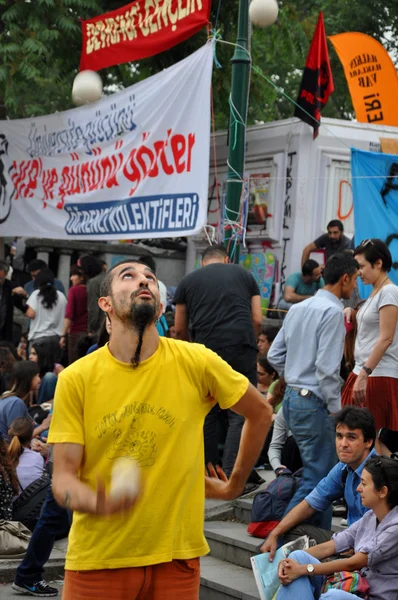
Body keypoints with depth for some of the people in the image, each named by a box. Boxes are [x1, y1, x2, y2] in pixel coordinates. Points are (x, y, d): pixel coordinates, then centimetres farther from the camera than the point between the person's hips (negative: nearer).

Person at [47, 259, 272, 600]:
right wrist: (98, 503, -26)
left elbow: (260, 414, 9)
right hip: (96, 558, 0)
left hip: (175, 556, 0)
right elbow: (63, 476, -6)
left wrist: (234, 486, 14)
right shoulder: (76, 379, -5)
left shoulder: (196, 362, -6)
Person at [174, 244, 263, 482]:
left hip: (206, 350, 1)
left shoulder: (188, 282, 16)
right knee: (240, 413, 1)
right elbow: (257, 319, 11)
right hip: (242, 347, -1)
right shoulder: (244, 275, 17)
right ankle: (231, 473, -9)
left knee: (208, 413, 11)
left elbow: (180, 329, 15)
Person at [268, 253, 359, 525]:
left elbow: (275, 355, 15)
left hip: (292, 398, 10)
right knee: (319, 478, -6)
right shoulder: (333, 311, -14)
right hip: (314, 403, -10)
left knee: (318, 472, 16)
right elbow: (327, 367, -20)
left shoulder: (297, 309, 12)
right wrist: (336, 409, -13)